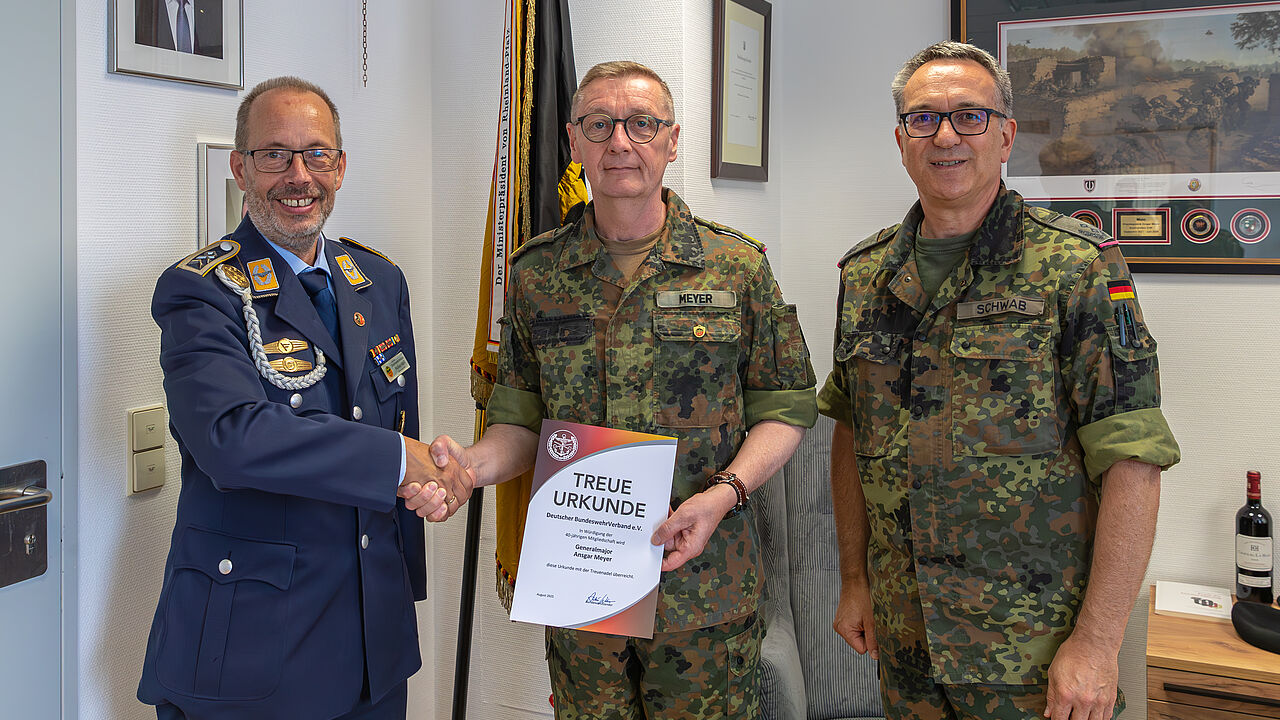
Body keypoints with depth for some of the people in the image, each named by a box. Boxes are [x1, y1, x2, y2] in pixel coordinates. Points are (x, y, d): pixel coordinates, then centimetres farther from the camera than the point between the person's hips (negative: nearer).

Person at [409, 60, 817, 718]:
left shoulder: (736, 265, -2)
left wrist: (723, 493, -16)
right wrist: (472, 465, -15)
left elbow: (783, 408, 0)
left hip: (704, 589, -1)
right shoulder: (536, 274, 3)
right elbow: (523, 421, 6)